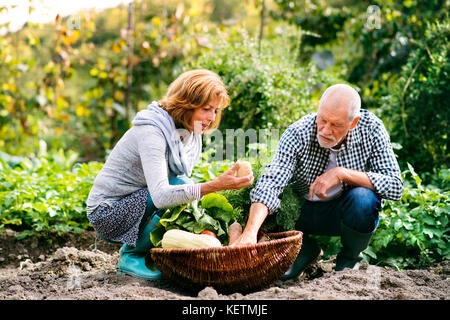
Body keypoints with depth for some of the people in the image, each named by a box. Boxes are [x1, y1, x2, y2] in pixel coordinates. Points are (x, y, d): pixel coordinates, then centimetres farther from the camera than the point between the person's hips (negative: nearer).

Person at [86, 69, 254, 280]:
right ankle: (131, 256, -10)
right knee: (180, 186, -26)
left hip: (137, 204, 8)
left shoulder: (190, 132, 1)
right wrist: (216, 185, -47)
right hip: (109, 212, -8)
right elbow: (161, 196, -39)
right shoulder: (151, 132, -26)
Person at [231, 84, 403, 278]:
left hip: (351, 211, 0)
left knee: (363, 198, -33)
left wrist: (342, 173, -34)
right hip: (305, 210, 0)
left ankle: (350, 258, -2)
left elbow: (395, 187, -23)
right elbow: (270, 183, -35)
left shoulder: (371, 129, -20)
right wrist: (250, 231, -52)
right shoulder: (297, 134, -23)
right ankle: (307, 250, 6)